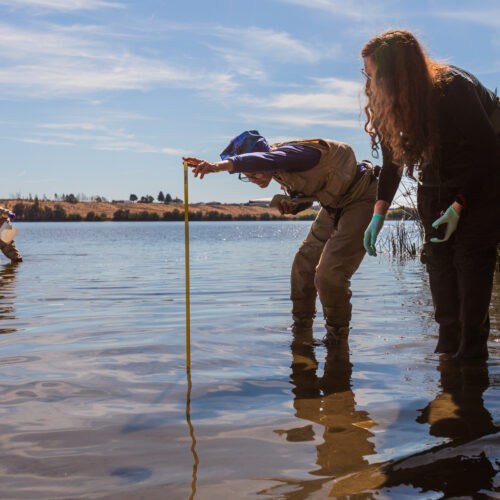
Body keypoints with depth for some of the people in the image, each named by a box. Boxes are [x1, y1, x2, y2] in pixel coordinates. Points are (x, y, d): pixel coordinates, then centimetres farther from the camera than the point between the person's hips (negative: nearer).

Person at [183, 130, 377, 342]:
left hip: (360, 199, -10)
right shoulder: (280, 172, -1)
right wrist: (291, 206, -10)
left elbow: (264, 160, -53)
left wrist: (220, 165, -67)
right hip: (333, 204, 10)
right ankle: (301, 325, 25)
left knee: (329, 272, -15)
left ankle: (337, 332, 7)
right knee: (304, 265, 8)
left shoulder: (293, 152, -30)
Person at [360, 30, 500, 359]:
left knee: (471, 251, -14)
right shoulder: (387, 103, -11)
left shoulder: (453, 88, -30)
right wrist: (379, 213, -13)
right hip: (438, 181, 6)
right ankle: (448, 344, 6)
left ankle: (473, 345, -8)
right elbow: (392, 161, -3)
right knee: (438, 252, 0)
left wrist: (459, 206, -27)